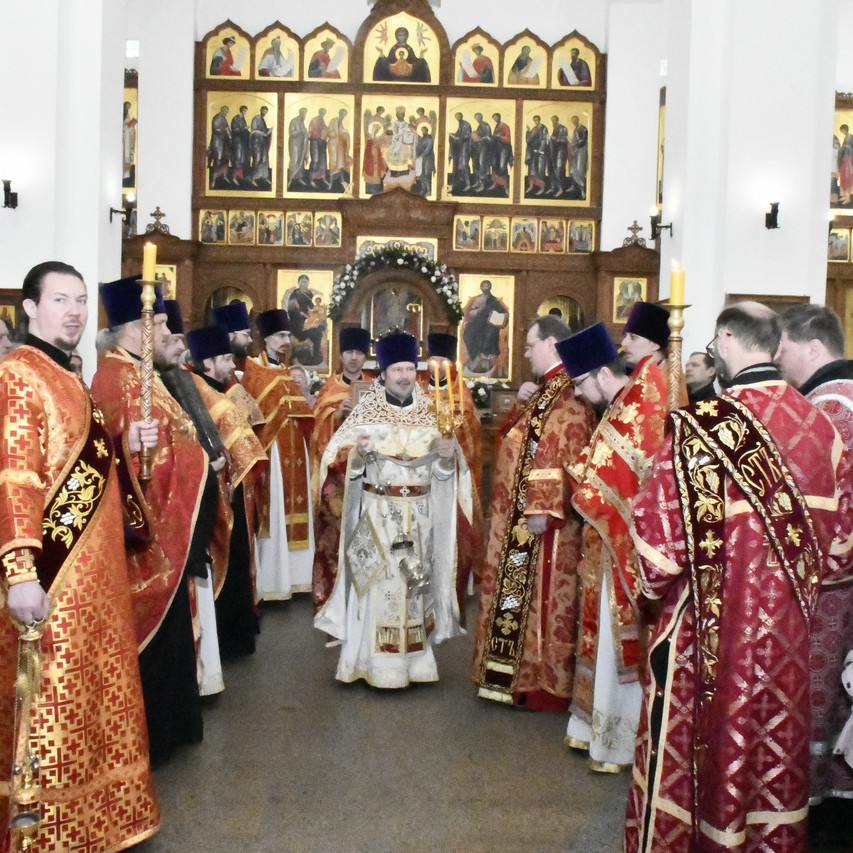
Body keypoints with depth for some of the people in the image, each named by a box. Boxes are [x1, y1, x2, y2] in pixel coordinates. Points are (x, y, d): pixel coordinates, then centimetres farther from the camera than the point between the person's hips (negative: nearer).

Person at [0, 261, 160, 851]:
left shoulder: (69, 378, 15)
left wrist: (125, 443, 6)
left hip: (93, 566, 10)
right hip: (51, 571, -10)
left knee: (92, 693, 18)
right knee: (55, 704, -1)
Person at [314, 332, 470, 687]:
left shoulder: (428, 413, 6)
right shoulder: (366, 411, -3)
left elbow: (444, 468, 9)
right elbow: (340, 458, -6)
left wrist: (449, 455, -13)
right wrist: (357, 450, -26)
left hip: (419, 513, 3)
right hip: (378, 511, -3)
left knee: (415, 580, 8)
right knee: (379, 583, -3)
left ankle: (415, 657, 20)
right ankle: (378, 664, 6)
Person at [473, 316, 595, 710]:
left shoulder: (568, 394, -17)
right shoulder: (543, 389, 15)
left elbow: (560, 454, -24)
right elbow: (512, 436, 21)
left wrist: (542, 508, -27)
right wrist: (521, 404, 3)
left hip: (543, 515, -10)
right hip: (518, 512, 10)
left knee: (543, 596, -2)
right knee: (518, 591, 15)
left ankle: (547, 682, 9)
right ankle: (518, 671, 27)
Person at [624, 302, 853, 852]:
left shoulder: (703, 426, -20)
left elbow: (661, 529, -18)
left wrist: (654, 580, 1)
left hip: (714, 621, -5)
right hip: (789, 623, 5)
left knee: (703, 748, 11)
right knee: (775, 746, 20)